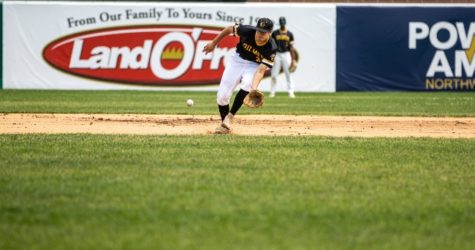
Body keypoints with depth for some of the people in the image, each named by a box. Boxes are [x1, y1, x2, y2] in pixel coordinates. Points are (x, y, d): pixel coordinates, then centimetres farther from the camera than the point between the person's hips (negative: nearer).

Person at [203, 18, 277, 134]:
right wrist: (213, 43, 3)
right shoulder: (248, 31, -25)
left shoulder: (271, 48, -28)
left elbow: (261, 70, -33)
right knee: (222, 96, -7)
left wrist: (254, 88, -49)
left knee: (247, 85, -35)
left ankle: (230, 116, -22)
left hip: (254, 66, -2)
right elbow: (230, 29, -6)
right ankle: (224, 125, 17)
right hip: (237, 60, 2)